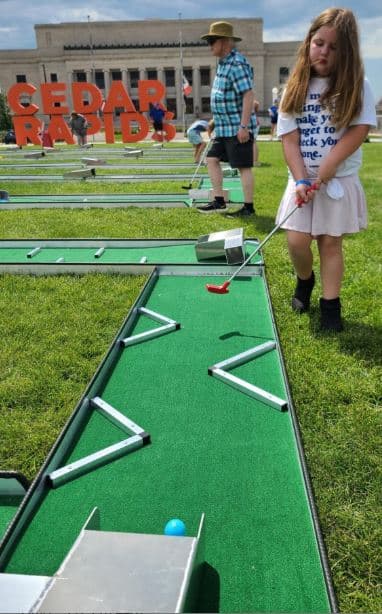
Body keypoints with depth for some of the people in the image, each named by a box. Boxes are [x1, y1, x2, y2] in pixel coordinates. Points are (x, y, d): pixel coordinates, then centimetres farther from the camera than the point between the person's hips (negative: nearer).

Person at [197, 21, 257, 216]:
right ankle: (219, 201, 16)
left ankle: (248, 207, 5)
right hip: (224, 128, 10)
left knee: (243, 167, -3)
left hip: (237, 128, -10)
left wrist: (244, 126, -25)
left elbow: (248, 96, -22)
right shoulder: (223, 63, 14)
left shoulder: (237, 64, -15)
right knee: (212, 159, 10)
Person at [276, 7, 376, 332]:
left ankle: (330, 306, 11)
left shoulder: (357, 86, -1)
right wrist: (301, 180, -15)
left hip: (340, 180, -1)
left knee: (331, 243, 2)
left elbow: (360, 130, -9)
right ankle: (305, 281, 26)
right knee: (297, 241, -5)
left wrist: (326, 168, -19)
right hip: (303, 180, 2)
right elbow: (289, 138, -3)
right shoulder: (295, 88, 3)